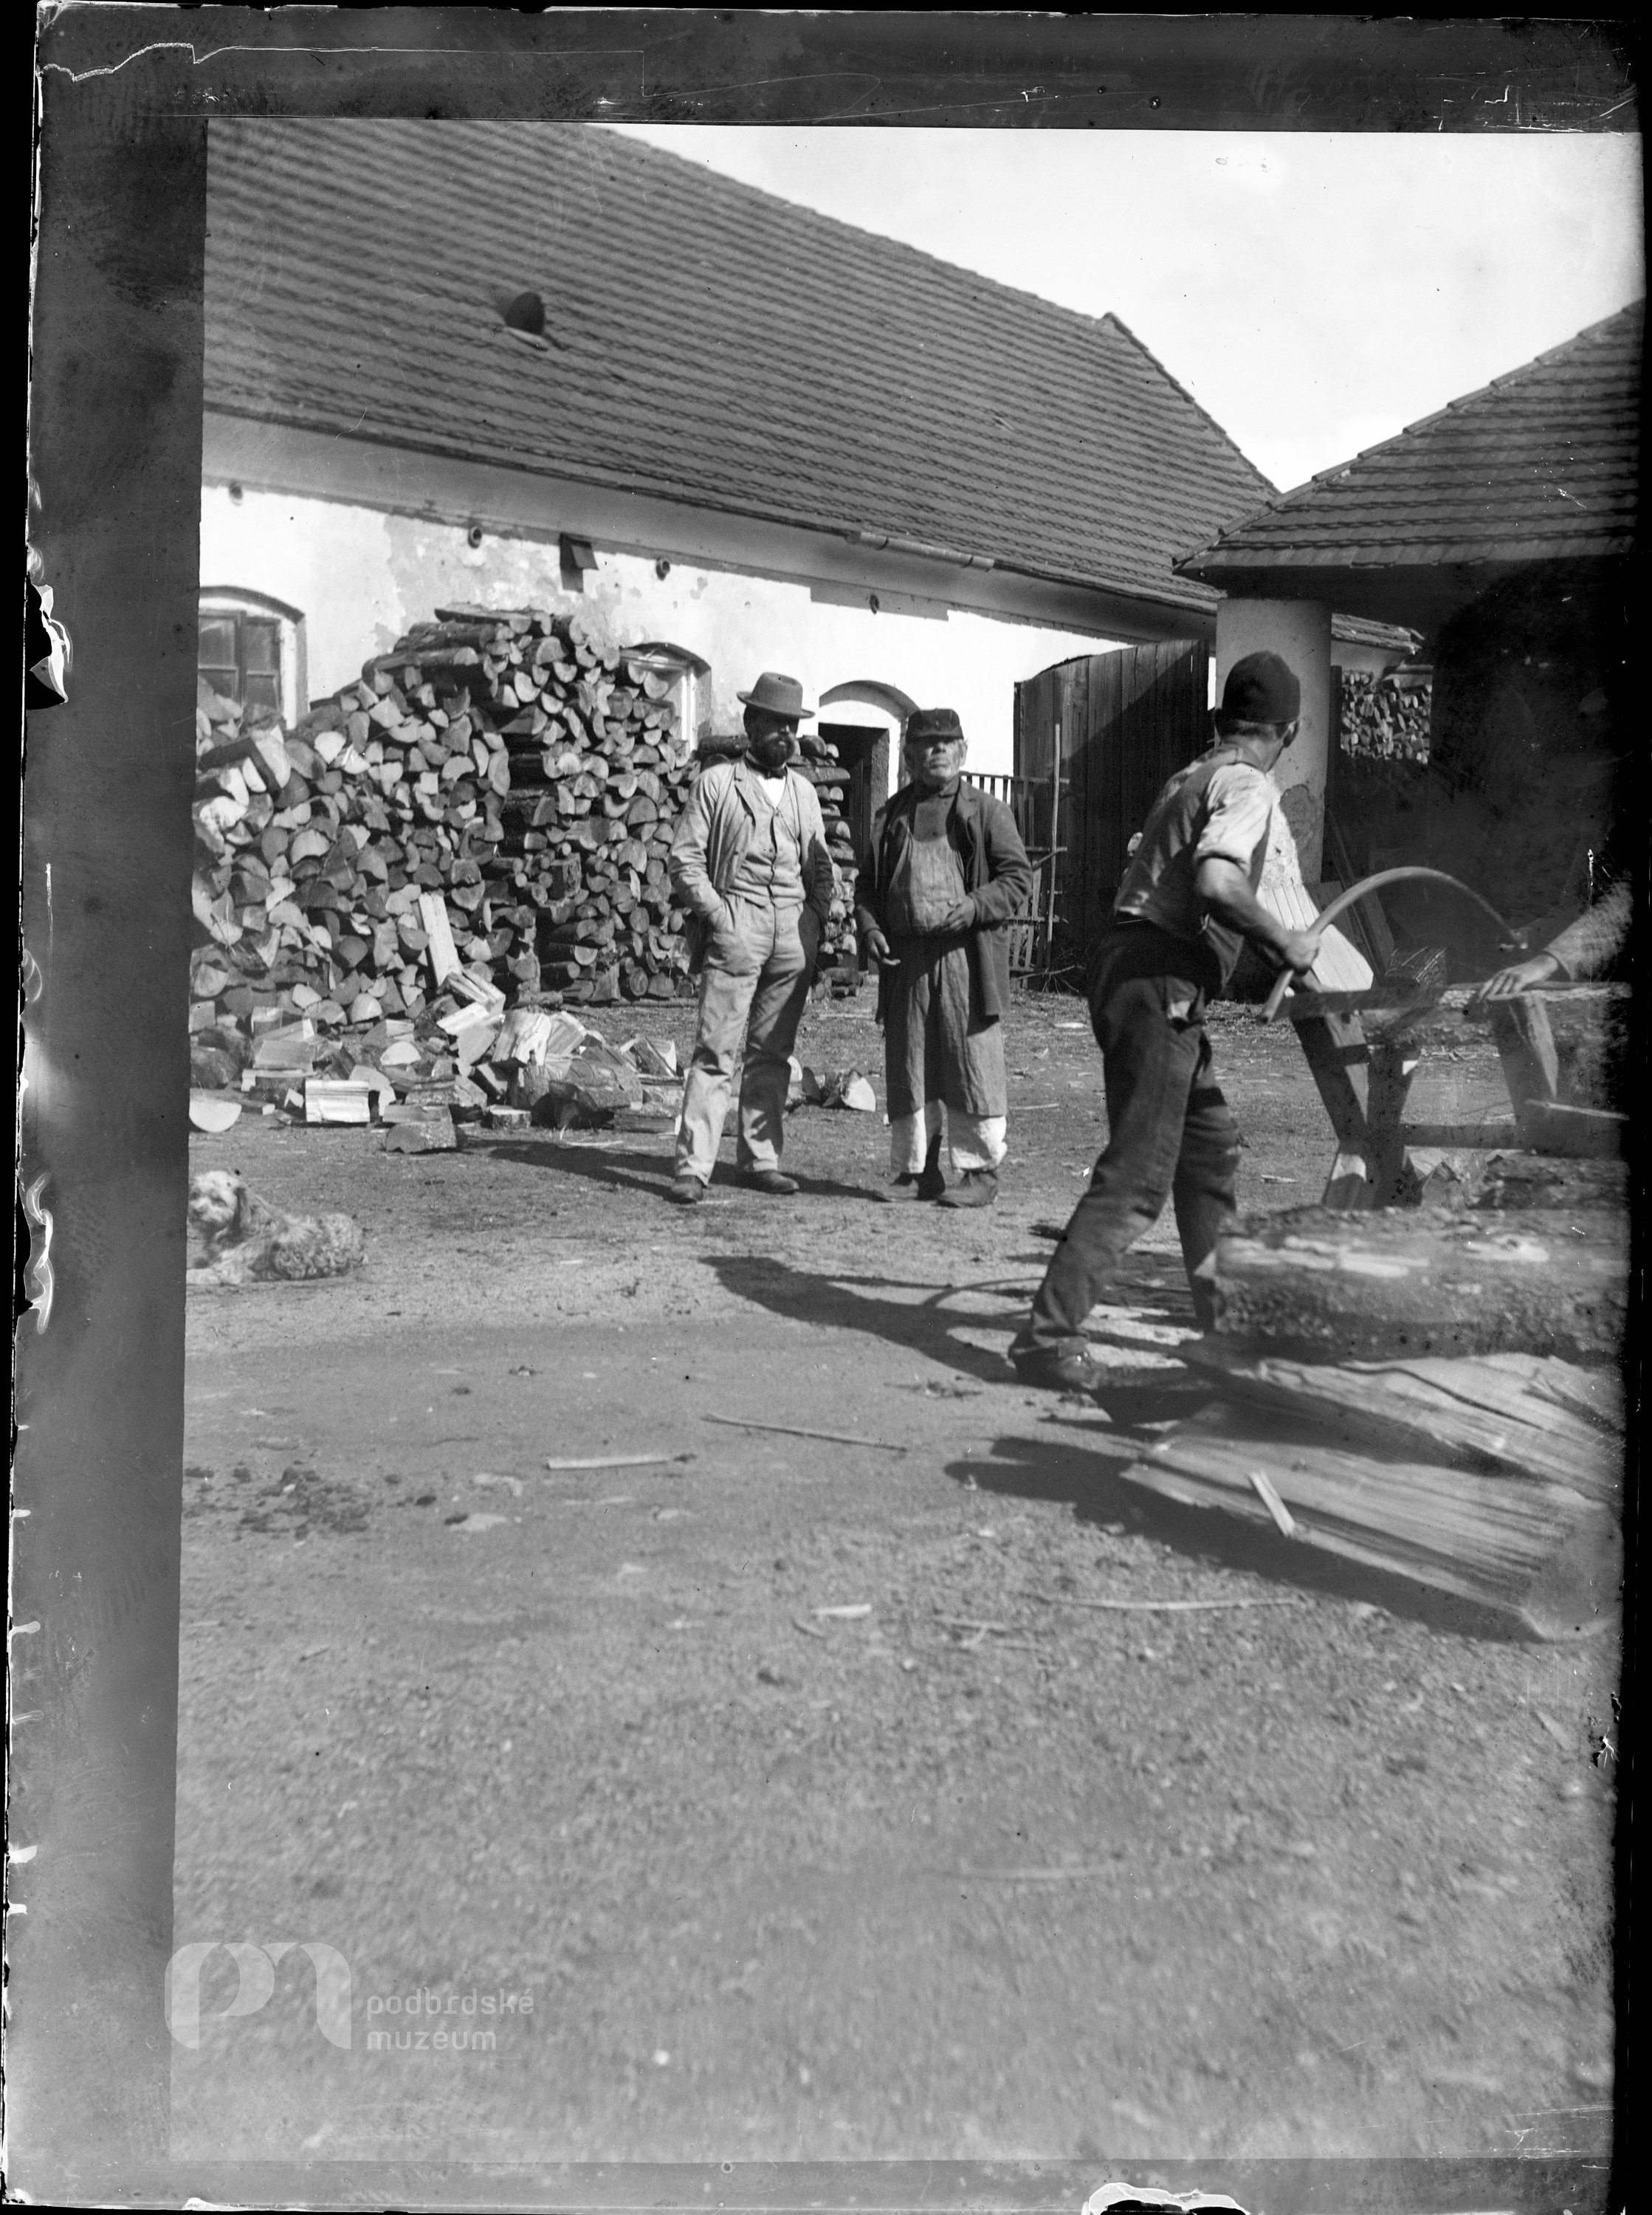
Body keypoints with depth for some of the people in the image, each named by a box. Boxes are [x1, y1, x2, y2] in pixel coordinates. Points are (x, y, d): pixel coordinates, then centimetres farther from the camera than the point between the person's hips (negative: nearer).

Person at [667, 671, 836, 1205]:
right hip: (735, 933, -5)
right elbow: (684, 860, -1)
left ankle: (761, 1159, 14)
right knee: (716, 1051, -9)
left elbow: (820, 864, 22)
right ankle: (693, 1166, -8)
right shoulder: (716, 782, 4)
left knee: (773, 1052, 7)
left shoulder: (804, 791, 19)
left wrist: (817, 917, 7)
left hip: (795, 936, 5)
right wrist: (719, 914, -11)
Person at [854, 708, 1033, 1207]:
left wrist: (972, 908, -14)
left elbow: (1017, 876, 1)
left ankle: (980, 1172, 6)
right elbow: (867, 883, 18)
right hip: (904, 959, 4)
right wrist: (870, 929, 0)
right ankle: (917, 1170, 17)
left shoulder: (986, 810, 5)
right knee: (907, 1068, 6)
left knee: (972, 1067, -3)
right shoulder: (891, 815, 16)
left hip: (966, 955, -4)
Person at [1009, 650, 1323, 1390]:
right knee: (1139, 1172, -10)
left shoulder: (1193, 776, 19)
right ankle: (1048, 1336, -10)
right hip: (1157, 981, -10)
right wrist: (1283, 943, -14)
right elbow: (1214, 882, -26)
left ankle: (1224, 1314, 32)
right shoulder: (1248, 784, -9)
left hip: (1133, 964, 10)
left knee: (1210, 1145, 20)